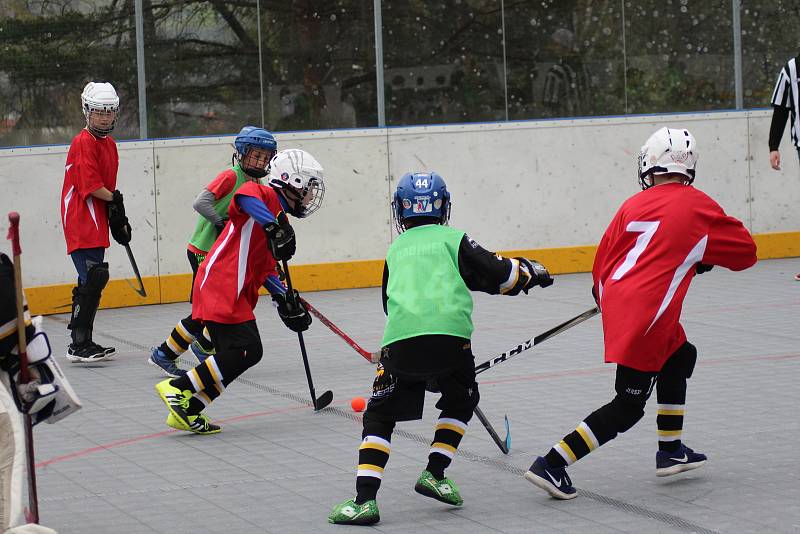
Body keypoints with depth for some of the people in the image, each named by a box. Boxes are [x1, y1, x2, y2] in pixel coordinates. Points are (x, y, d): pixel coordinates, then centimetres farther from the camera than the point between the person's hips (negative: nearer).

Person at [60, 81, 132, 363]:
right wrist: (115, 199, -12)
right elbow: (90, 186, -22)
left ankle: (83, 342, 21)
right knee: (93, 279, -15)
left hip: (97, 223, 10)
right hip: (81, 223, -10)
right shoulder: (83, 143, -13)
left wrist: (118, 219, 18)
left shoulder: (109, 144, 16)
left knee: (93, 281, 13)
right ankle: (79, 345, -13)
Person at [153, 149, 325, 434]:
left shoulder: (280, 220, 24)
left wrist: (286, 300, 12)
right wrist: (274, 226, -39)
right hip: (220, 285, -10)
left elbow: (265, 269, 23)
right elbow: (244, 196, -29)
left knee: (249, 351, 8)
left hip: (237, 293, 10)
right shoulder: (265, 195, -4)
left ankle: (187, 411, 8)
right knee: (244, 350, -17)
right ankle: (178, 389, -11)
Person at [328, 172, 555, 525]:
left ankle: (364, 499, -4)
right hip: (450, 336, -1)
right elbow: (496, 274, 8)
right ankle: (434, 475, 15)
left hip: (400, 340, 1)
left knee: (380, 416, 11)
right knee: (460, 400, 26)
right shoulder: (454, 239, 16)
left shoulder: (396, 250, 27)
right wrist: (530, 271, 28)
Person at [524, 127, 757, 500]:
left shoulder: (632, 206, 11)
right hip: (646, 313, -6)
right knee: (628, 407, -1)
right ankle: (552, 464, -10)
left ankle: (670, 450, 34)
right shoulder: (697, 206, 2)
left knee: (679, 357, 29)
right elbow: (744, 252, 11)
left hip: (616, 300, 6)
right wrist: (704, 257, 29)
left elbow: (603, 260, 14)